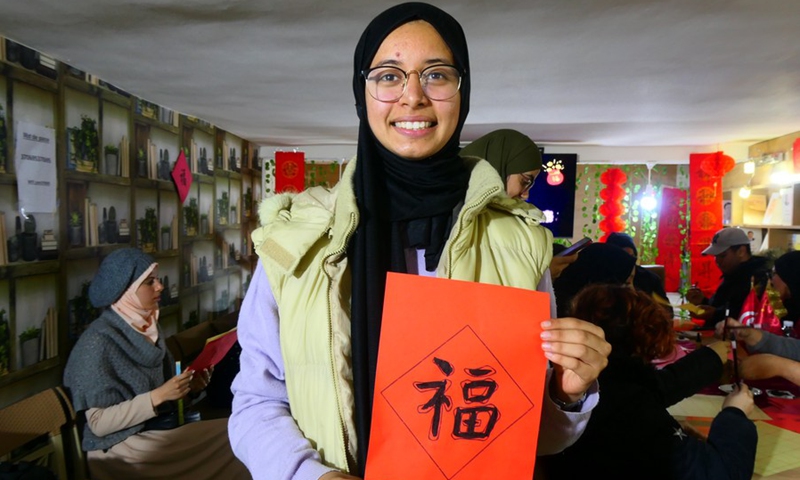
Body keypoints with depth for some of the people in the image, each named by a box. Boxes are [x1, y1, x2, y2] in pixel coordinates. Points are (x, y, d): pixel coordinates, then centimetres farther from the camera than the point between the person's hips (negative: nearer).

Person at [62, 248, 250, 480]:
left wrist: (187, 385, -3)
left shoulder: (149, 326, 5)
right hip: (124, 448, -7)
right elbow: (99, 423, -17)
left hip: (165, 430, 7)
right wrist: (158, 396, -24)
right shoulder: (98, 342, -17)